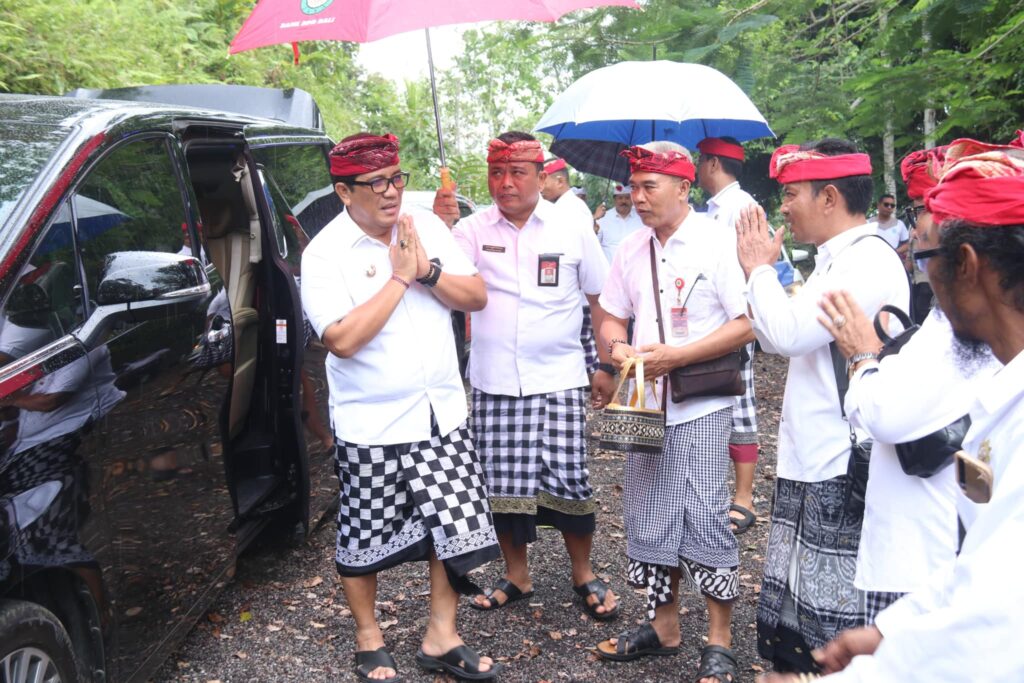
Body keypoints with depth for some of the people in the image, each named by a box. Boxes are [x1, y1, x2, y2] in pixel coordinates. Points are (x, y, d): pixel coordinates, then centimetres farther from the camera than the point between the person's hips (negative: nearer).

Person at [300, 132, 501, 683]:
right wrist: (400, 276, -18)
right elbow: (343, 339, -23)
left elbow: (476, 296, 2)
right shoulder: (324, 254, -11)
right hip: (372, 426, -4)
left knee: (456, 528, 8)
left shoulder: (426, 226, 3)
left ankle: (440, 638, 27)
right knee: (365, 539, 10)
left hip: (442, 414, 4)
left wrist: (427, 270, -15)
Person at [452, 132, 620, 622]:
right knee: (502, 484, 7)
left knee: (567, 479, -3)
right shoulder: (473, 230, 1)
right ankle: (516, 577, 28)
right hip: (493, 381, 1)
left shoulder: (572, 229, 1)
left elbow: (601, 300, 8)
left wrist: (607, 367, 7)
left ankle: (584, 576, 20)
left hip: (558, 380, -1)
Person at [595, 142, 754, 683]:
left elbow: (748, 325, -14)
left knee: (705, 520, -2)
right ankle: (663, 626, 30)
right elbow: (611, 317, 17)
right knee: (649, 519, 12)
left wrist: (675, 355, -20)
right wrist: (617, 346, -6)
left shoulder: (716, 243, -9)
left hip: (701, 408, -6)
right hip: (646, 405, 6)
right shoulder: (631, 249, 9)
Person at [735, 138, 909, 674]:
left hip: (840, 473, -10)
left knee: (833, 625, 0)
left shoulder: (869, 262, -16)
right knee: (791, 619, 18)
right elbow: (776, 339, 22)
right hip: (806, 465, 10)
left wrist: (759, 268, -11)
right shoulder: (836, 261, 15)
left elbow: (788, 333, -24)